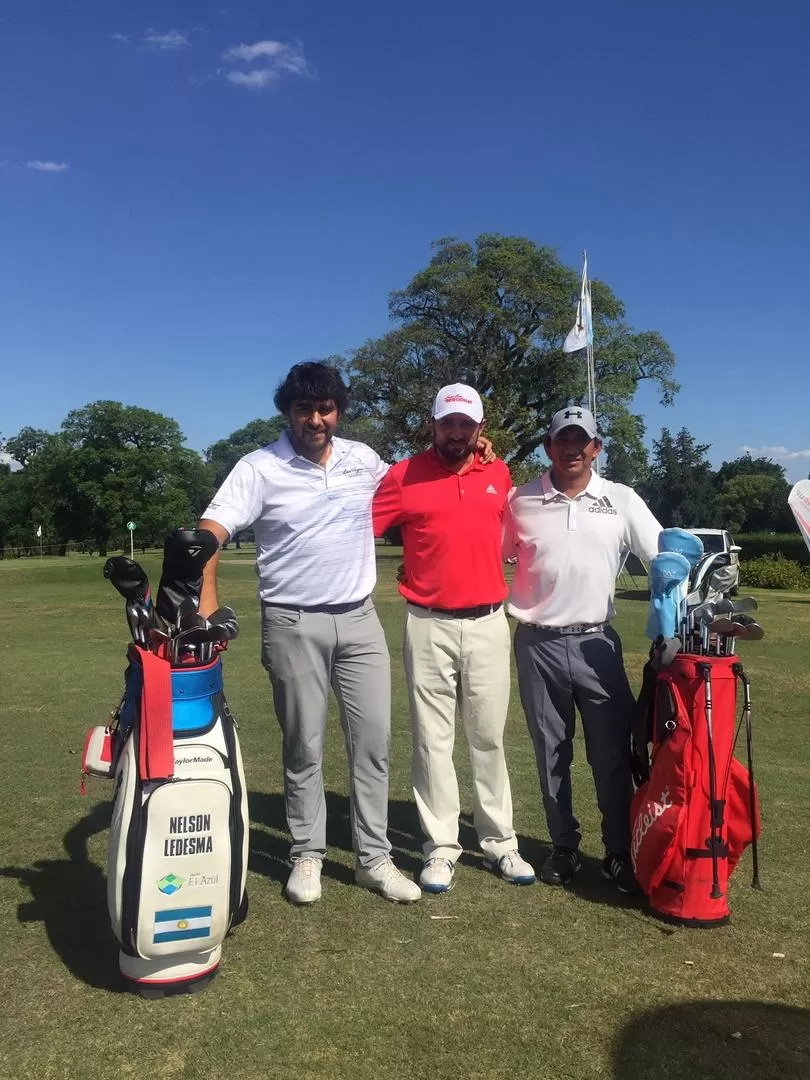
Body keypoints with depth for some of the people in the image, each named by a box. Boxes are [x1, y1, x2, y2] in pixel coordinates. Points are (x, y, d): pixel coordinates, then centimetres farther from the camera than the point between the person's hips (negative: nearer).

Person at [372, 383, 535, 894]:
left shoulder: (499, 474, 7)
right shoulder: (404, 475, -3)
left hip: (489, 623, 3)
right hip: (429, 626, -2)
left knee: (490, 737, 11)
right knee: (433, 739, 4)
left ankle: (500, 842, 23)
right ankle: (441, 847, 15)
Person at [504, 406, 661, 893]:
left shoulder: (622, 500, 2)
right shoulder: (521, 500, 2)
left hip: (597, 642, 0)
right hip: (538, 645, 1)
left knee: (613, 753, 4)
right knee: (551, 754, 11)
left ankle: (621, 852, 21)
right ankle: (564, 847, 26)